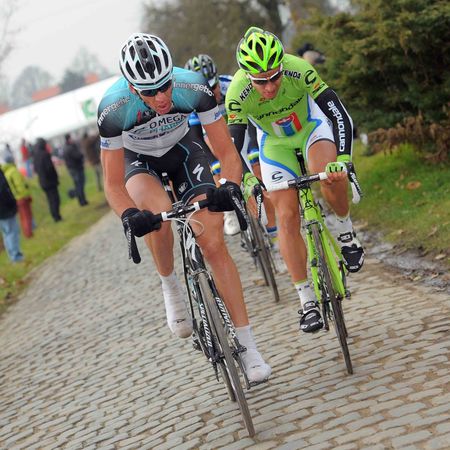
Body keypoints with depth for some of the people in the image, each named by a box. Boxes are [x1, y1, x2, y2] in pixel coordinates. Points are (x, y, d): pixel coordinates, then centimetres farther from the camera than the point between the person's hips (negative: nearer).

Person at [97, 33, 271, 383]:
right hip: (137, 158, -1)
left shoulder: (194, 88, -33)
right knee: (159, 213, -35)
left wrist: (230, 186, -45)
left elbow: (227, 151, -25)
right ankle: (170, 287, -4)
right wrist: (129, 214, -47)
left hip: (182, 148, 1)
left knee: (213, 241, -12)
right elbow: (113, 184, -28)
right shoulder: (113, 109, -36)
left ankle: (249, 347, -6)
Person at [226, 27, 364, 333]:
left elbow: (340, 115, -34)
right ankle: (308, 301, -2)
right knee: (287, 216, -9)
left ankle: (345, 232, -3)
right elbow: (233, 145, -23)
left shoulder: (299, 70, -34)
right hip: (275, 143, 1)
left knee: (331, 177, -33)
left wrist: (342, 159, -46)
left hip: (311, 126, -1)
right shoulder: (237, 94, -31)